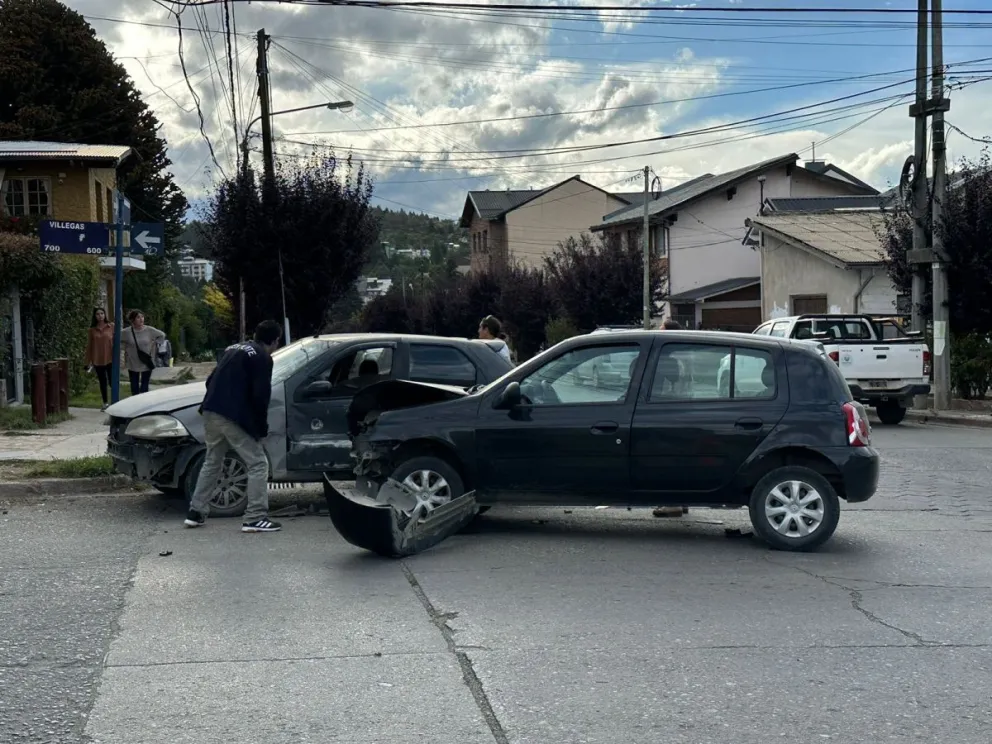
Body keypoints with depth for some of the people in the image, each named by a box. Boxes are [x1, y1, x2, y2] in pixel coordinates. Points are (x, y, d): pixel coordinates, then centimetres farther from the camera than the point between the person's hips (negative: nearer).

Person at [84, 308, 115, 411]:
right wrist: (88, 361, 6)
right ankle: (105, 403, 19)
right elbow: (89, 346, 7)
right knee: (102, 382, 10)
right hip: (98, 360, 3)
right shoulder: (92, 330, 5)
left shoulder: (111, 326, -2)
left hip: (110, 359, -3)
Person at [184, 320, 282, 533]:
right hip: (233, 417, -8)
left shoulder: (233, 349, 21)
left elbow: (211, 380, 23)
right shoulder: (262, 358, -4)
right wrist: (262, 427, -1)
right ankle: (255, 518, -6)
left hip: (211, 412, 8)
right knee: (258, 464, -1)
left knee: (212, 462, 22)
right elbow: (260, 396, -11)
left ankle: (196, 513, 23)